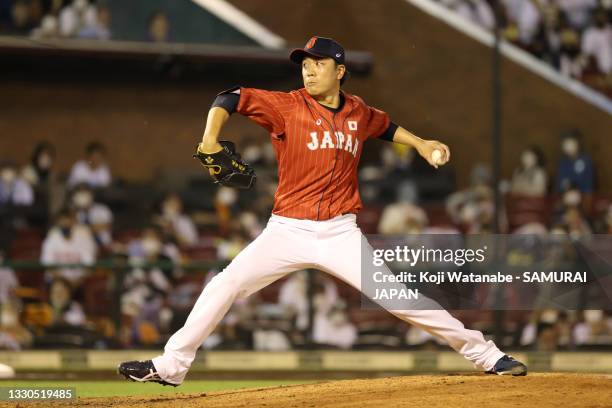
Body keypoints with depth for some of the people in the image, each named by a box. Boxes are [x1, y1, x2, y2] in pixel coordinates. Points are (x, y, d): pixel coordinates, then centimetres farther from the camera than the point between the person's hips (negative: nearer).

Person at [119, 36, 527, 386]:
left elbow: (384, 125, 30)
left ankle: (485, 353, 1)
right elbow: (232, 98, -11)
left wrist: (420, 143, 17)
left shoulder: (358, 112, 6)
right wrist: (211, 139, -26)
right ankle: (171, 366, -1)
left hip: (340, 233, 1)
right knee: (225, 286, -10)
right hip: (287, 230, -1)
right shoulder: (288, 106, -5)